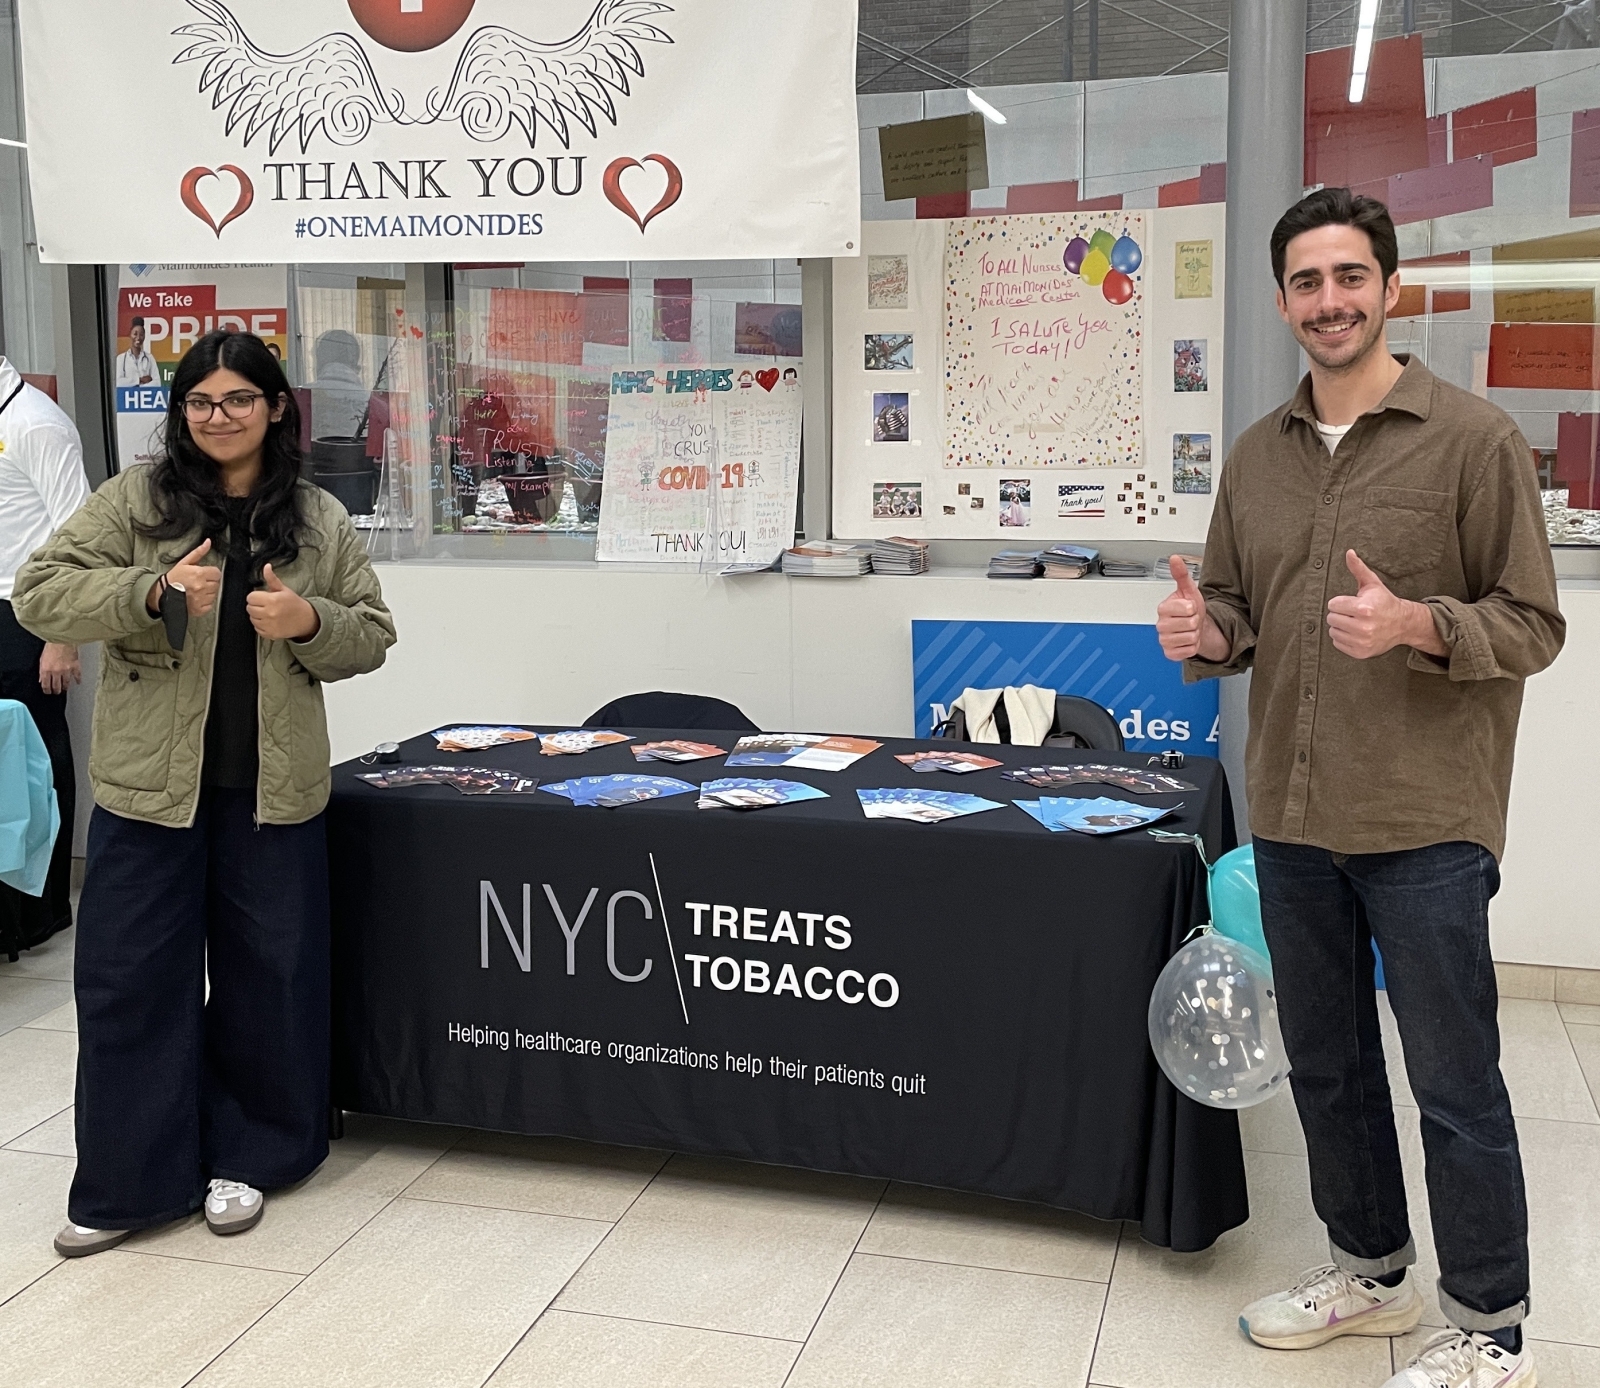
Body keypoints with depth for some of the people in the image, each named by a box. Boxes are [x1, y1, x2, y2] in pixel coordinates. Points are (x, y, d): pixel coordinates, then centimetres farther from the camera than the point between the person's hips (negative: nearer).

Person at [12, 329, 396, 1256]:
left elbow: (372, 635, 9)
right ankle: (131, 1181, 20)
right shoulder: (135, 501, 1)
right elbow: (38, 595, -4)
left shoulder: (321, 520, 7)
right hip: (149, 783, -1)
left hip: (273, 788, 1)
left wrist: (309, 621, -12)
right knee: (132, 976, 5)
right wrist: (152, 592, -19)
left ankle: (244, 1157, 28)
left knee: (268, 978, 9)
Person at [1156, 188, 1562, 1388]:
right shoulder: (1257, 456, 9)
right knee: (1327, 1065, 18)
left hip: (1425, 824, -5)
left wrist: (1415, 625, -24)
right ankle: (1370, 1270, 38)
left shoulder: (1474, 439, -6)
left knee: (1455, 1084, 4)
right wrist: (1205, 634, -6)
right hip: (1292, 820, 6)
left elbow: (1534, 625, -6)